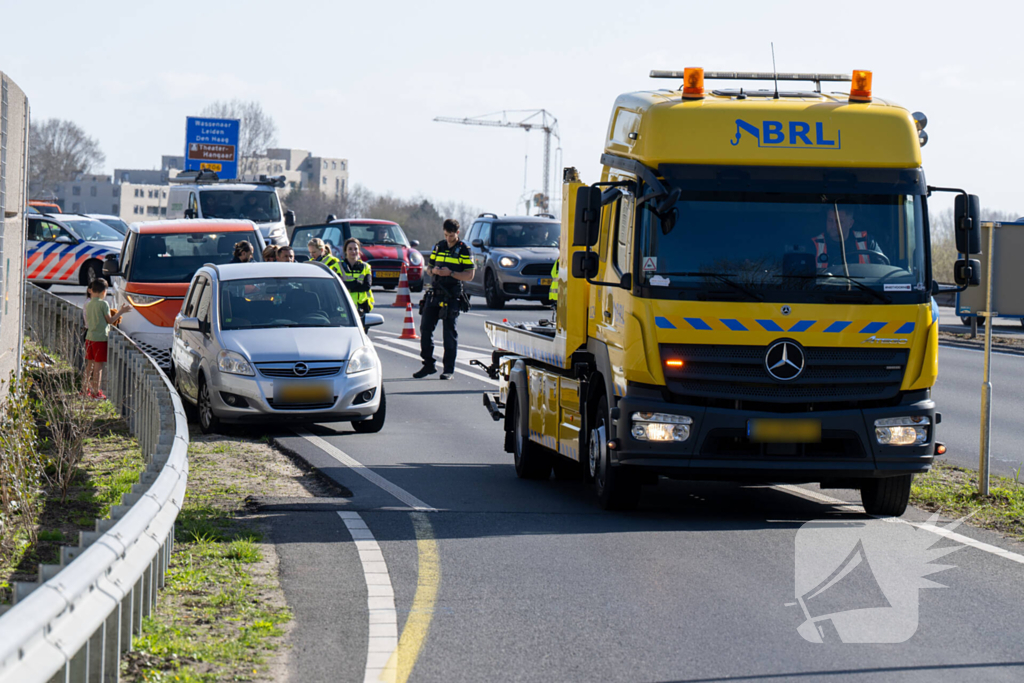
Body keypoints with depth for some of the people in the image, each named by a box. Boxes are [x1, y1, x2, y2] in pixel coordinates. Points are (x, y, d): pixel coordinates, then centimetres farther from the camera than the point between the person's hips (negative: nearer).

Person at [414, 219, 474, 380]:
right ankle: (429, 365, 14)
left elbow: (469, 275, -6)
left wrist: (451, 273, -19)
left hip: (452, 297, -5)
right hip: (434, 294, 5)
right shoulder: (438, 247, 13)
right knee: (425, 328, 3)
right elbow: (428, 268, 18)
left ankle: (449, 369, 3)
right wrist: (433, 270, -5)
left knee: (450, 333, -2)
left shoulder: (464, 250, -2)